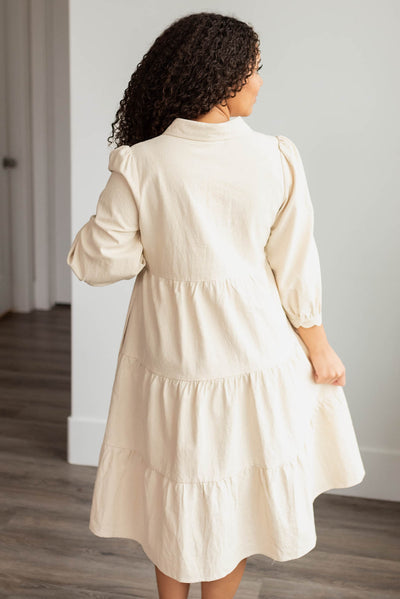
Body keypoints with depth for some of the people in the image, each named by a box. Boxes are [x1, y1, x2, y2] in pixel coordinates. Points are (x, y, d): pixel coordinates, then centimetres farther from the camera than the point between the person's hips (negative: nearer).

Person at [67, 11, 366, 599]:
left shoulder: (139, 164, -15)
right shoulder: (277, 159, -13)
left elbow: (103, 261, -10)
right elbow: (295, 268, -6)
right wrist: (319, 348, 7)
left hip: (170, 347, 0)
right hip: (254, 345, 0)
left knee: (175, 485, 19)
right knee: (241, 488, 19)